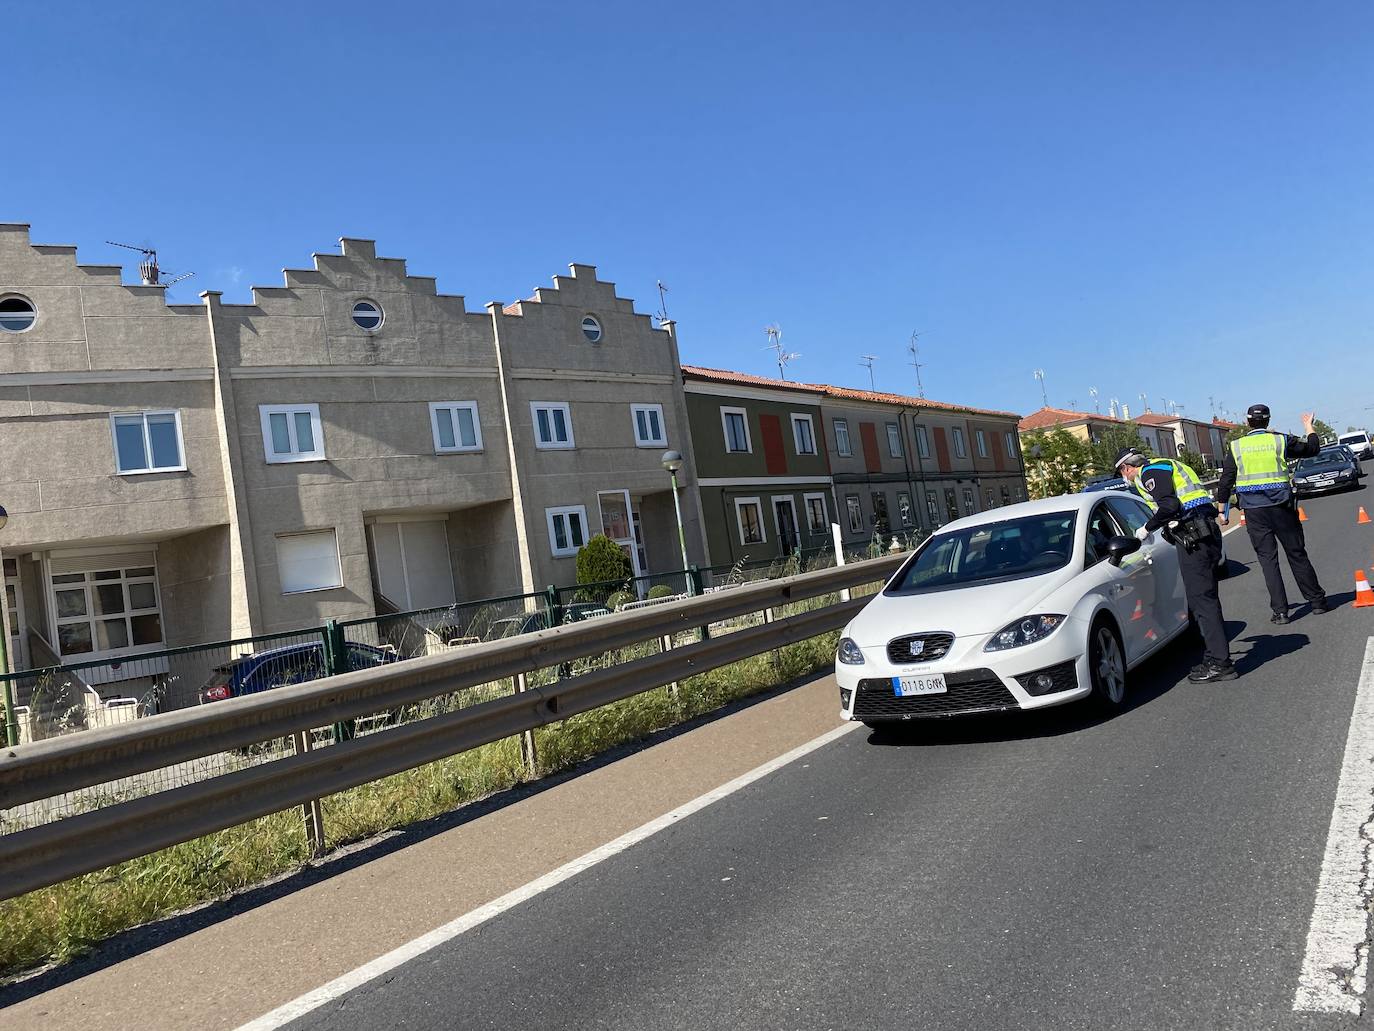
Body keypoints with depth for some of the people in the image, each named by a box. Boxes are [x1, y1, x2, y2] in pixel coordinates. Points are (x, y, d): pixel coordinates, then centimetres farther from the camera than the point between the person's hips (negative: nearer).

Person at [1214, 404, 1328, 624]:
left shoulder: (1236, 447, 2)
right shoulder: (1280, 440, 0)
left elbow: (1225, 482, 2)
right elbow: (1312, 448, 16)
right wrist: (1308, 426, 32)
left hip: (1254, 511, 0)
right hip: (1281, 507, 0)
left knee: (1268, 559, 3)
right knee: (1297, 554, 12)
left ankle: (1280, 611, 2)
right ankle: (1317, 600, 22)